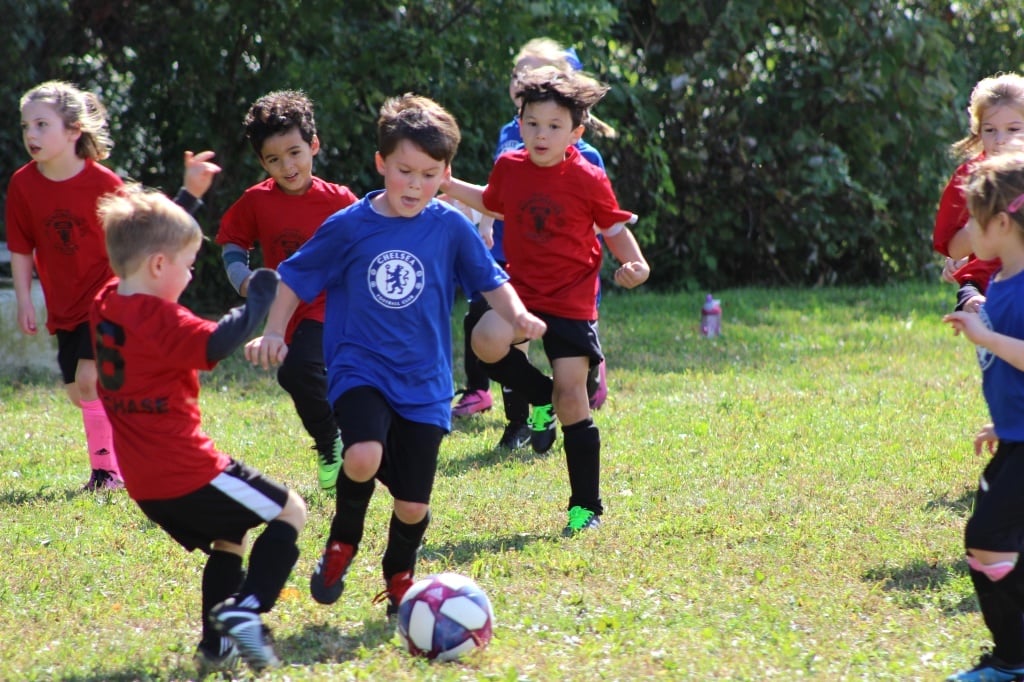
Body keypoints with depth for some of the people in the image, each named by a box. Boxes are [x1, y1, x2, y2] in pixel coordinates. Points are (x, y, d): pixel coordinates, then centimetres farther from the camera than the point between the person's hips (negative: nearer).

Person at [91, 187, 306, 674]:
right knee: (290, 512, 6)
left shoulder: (106, 307, 7)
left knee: (228, 540, 27)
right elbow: (219, 341, -34)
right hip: (188, 472, -9)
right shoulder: (159, 320, -20)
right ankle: (246, 608, -11)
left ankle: (216, 646, 19)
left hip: (145, 483, 9)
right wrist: (260, 296, -21)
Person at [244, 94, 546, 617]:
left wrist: (517, 315, -12)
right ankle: (343, 540, 2)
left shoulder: (452, 229, -1)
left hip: (424, 383, 2)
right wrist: (273, 333, -3)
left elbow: (490, 281, 7)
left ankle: (399, 578, 35)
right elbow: (295, 278, 7)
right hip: (359, 371, -2)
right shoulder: (349, 227, -3)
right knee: (364, 459, -30)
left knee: (413, 505, 2)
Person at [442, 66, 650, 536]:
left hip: (572, 302, -3)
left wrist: (635, 264, -16)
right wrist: (447, 186, 18)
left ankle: (586, 506, 7)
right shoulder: (509, 168, 2)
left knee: (572, 399, -5)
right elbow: (492, 203, 24)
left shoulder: (588, 181, -8)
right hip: (522, 291, 3)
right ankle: (540, 396, 3)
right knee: (487, 342, -29)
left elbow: (615, 227, 1)